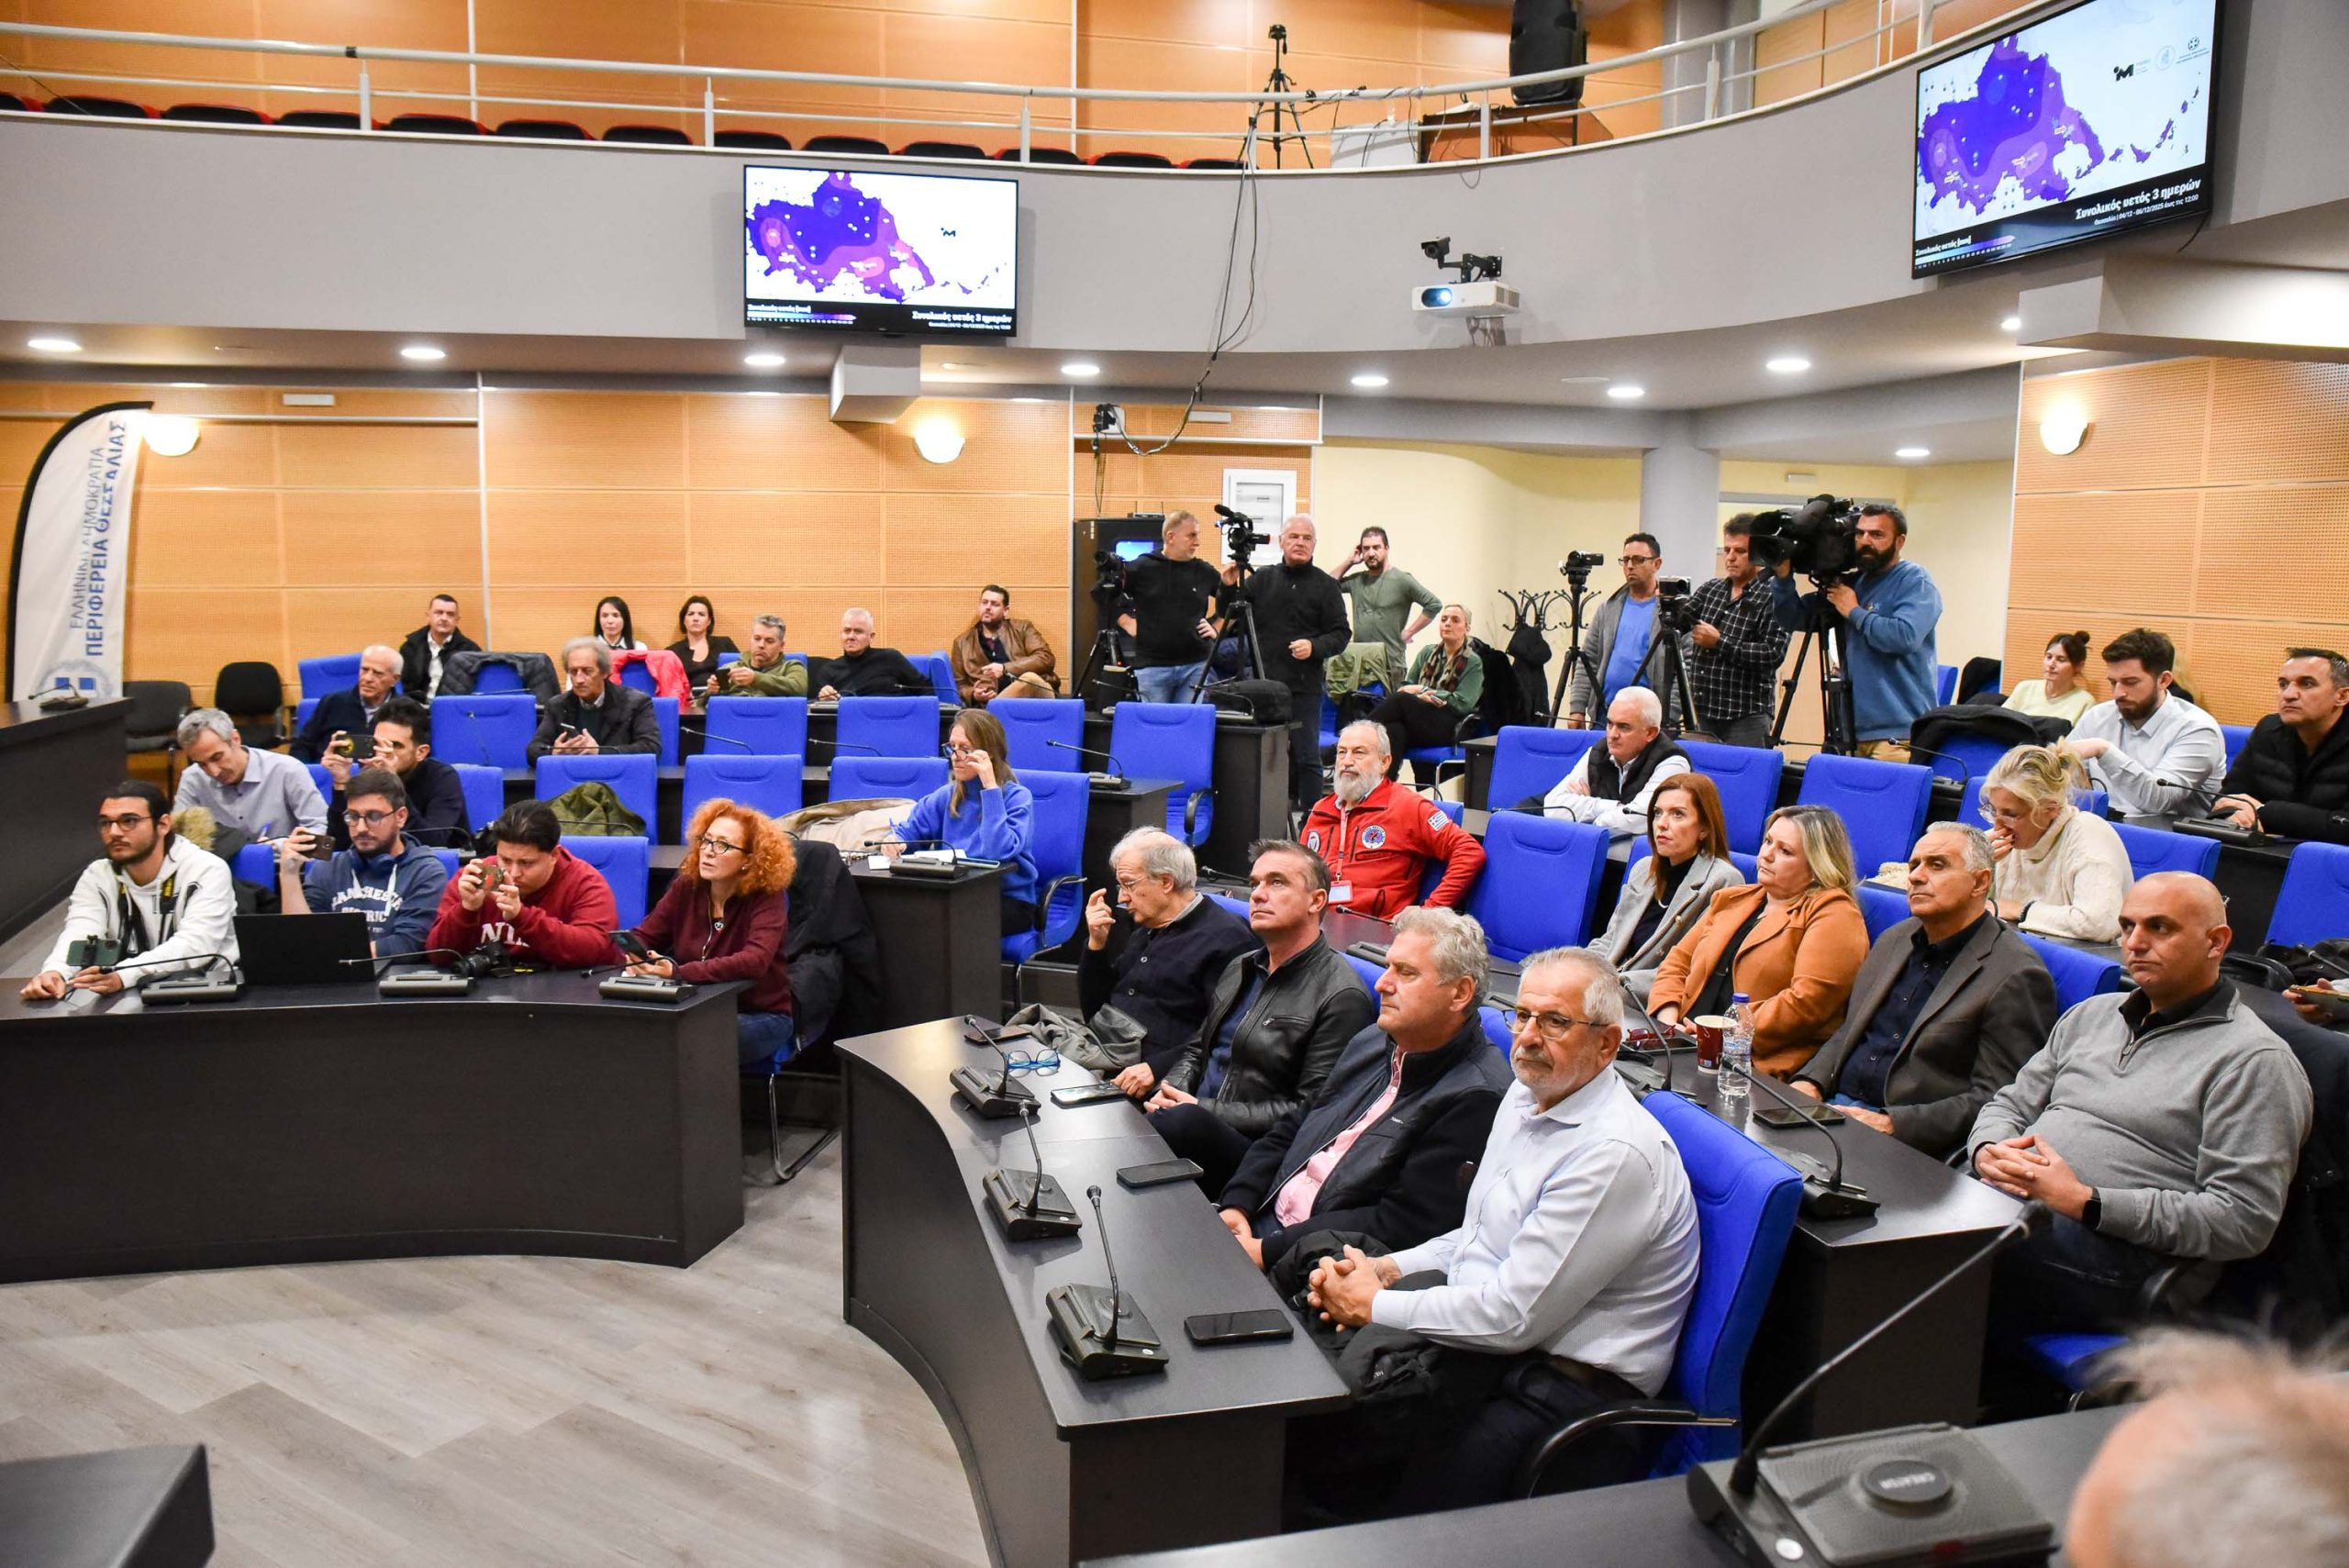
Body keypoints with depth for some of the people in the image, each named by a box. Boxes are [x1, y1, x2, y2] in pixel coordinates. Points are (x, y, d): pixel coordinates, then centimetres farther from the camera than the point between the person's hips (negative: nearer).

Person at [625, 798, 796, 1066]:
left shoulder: (767, 897, -14)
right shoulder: (687, 887, 1)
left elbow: (754, 961, -30)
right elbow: (642, 937, 5)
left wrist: (678, 973, -39)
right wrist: (635, 959, -20)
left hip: (760, 1017, -5)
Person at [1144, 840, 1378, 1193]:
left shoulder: (1342, 997, -7)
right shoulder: (1240, 969, 20)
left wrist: (1203, 1110, -14)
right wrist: (1171, 1092, 2)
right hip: (1200, 1131, 7)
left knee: (1182, 1123, -37)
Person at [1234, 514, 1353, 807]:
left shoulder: (1325, 585, 5)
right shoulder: (1262, 578, 12)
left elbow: (1340, 634, 1)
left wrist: (1314, 647, -17)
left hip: (1303, 687, -2)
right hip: (1263, 684, 3)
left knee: (1306, 757, 0)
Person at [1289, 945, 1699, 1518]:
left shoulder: (1619, 1153, -21)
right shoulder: (1528, 1095, 9)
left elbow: (1513, 1317, -22)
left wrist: (1374, 1305, -12)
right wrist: (1388, 1268, 4)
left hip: (1561, 1387, -8)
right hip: (1477, 1339, 9)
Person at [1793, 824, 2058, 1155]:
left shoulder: (2016, 976, -9)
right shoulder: (1893, 941, 16)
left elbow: (1996, 1100, -14)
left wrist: (1889, 1124, -21)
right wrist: (1810, 1084, 3)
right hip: (1835, 1104, 7)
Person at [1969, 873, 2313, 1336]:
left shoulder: (2254, 1060, -1)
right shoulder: (2090, 1015, 22)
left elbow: (2243, 1219, -10)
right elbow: (2011, 1104, 25)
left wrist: (2086, 1203, -16)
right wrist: (1988, 1152, 0)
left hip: (2118, 1248, -6)